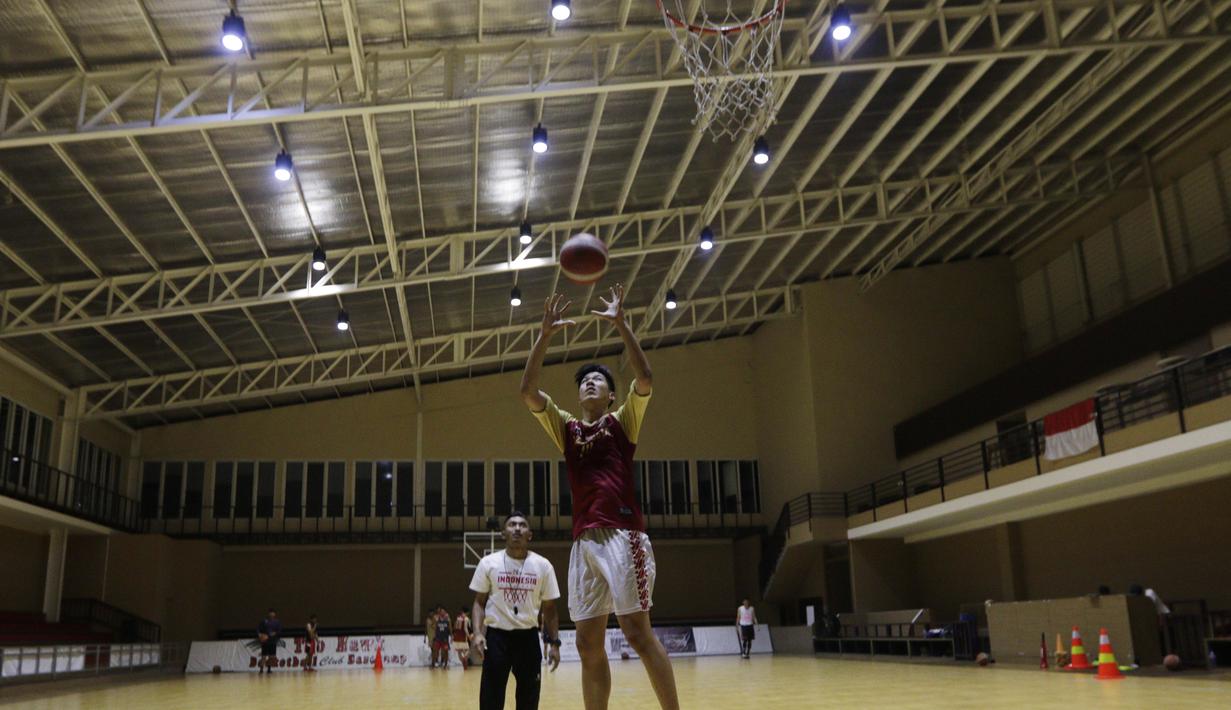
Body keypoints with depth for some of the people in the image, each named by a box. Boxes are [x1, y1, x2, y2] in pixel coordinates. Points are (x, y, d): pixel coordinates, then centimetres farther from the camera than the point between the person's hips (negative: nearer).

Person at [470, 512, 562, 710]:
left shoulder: (543, 565, 0)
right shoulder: (489, 563, -2)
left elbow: (549, 608, 6)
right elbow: (479, 602, 3)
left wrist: (554, 643, 0)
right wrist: (478, 633, -11)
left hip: (528, 636, 1)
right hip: (496, 636, -1)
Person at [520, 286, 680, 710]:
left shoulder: (623, 421, 11)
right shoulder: (566, 428, 19)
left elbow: (645, 380, -7)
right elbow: (528, 392, 7)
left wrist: (621, 324, -8)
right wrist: (545, 335, 1)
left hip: (623, 535, -4)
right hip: (584, 541, 5)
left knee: (638, 632, -7)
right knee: (588, 643, 5)